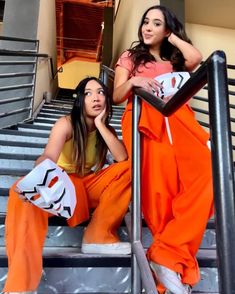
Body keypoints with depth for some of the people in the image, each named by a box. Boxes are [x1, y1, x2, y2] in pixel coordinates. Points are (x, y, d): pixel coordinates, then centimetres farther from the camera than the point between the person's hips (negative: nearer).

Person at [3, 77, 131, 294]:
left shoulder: (106, 128, 0)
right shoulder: (66, 124, -13)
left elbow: (123, 158, -18)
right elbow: (48, 157, -32)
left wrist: (100, 125, -21)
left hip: (88, 186, 4)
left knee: (127, 169, -18)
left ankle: (98, 236, -19)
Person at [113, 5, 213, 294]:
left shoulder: (175, 60, 33)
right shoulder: (130, 56, 27)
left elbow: (196, 58, 7)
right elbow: (117, 96, 14)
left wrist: (173, 36, 24)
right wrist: (132, 81, -9)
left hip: (178, 121, 3)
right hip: (145, 121, -2)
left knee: (206, 175, -29)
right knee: (159, 185, -30)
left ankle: (167, 254, -30)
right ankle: (179, 261, -22)